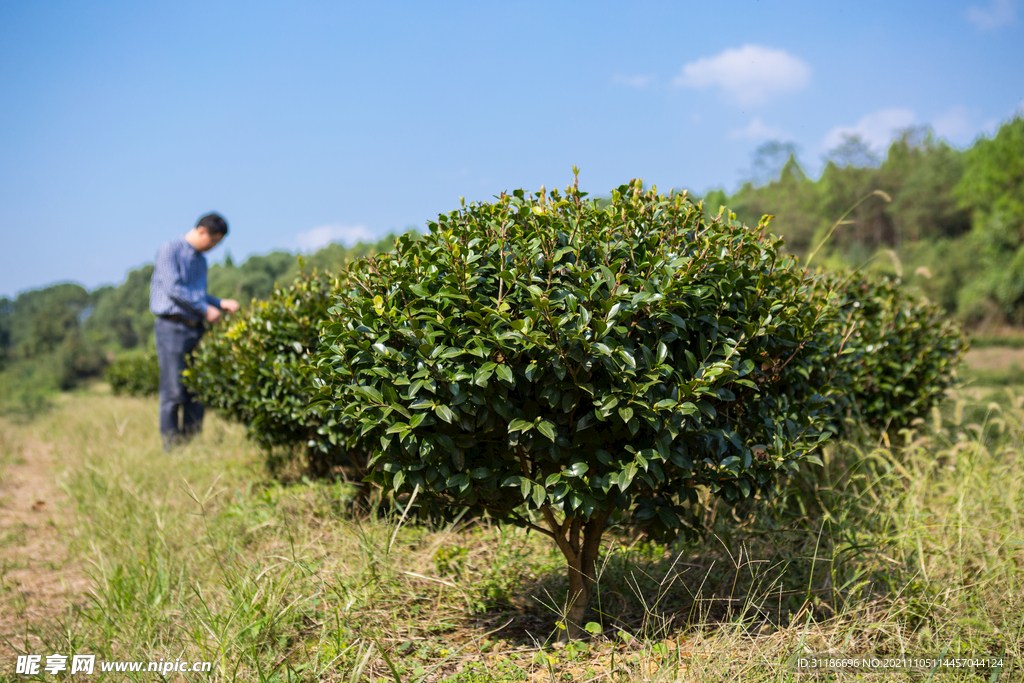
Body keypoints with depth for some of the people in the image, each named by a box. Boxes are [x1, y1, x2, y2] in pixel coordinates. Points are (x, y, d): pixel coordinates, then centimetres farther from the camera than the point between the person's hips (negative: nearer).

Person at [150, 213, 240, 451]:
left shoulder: (201, 260, 20)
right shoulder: (170, 250, -4)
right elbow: (173, 288, -14)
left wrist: (221, 303, 7)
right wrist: (206, 309, -11)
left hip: (195, 329, 7)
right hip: (172, 326, -7)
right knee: (173, 393, -7)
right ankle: (171, 448, -1)